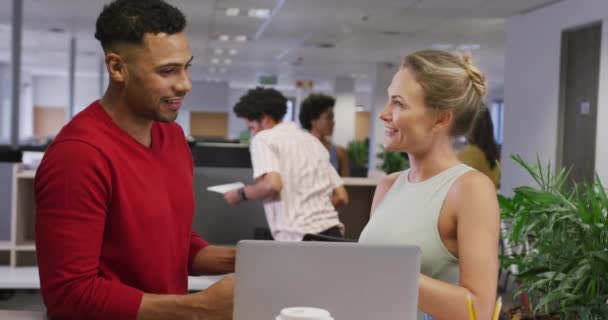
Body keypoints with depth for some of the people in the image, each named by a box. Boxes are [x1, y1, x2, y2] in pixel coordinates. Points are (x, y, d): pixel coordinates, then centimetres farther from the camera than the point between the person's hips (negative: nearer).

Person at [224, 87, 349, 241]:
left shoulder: (263, 138, 2)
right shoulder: (311, 139, 22)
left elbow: (272, 185, -17)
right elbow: (341, 197, 19)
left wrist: (240, 194, 1)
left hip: (300, 237, -7)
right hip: (331, 231, 7)